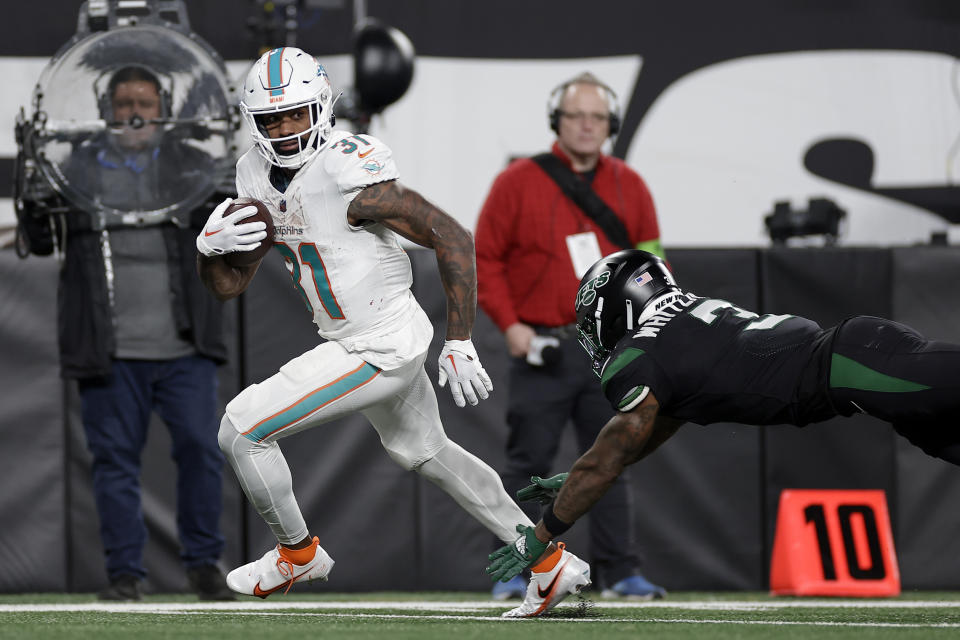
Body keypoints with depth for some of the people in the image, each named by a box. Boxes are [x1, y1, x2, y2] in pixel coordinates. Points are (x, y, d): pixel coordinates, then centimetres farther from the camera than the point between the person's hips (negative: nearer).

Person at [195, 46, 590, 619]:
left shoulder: (348, 176, -25)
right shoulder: (259, 175, 1)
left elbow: (454, 240, -23)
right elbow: (229, 285, 7)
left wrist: (460, 346, -22)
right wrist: (211, 245, -17)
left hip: (380, 350, -10)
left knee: (242, 430, -6)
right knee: (427, 452, 26)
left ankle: (298, 554, 18)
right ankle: (553, 567, 35)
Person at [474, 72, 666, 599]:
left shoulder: (629, 187, 11)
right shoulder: (518, 182, 0)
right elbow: (484, 258, 0)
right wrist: (509, 323, -9)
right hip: (542, 349, -3)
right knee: (529, 461, -3)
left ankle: (619, 572, 9)